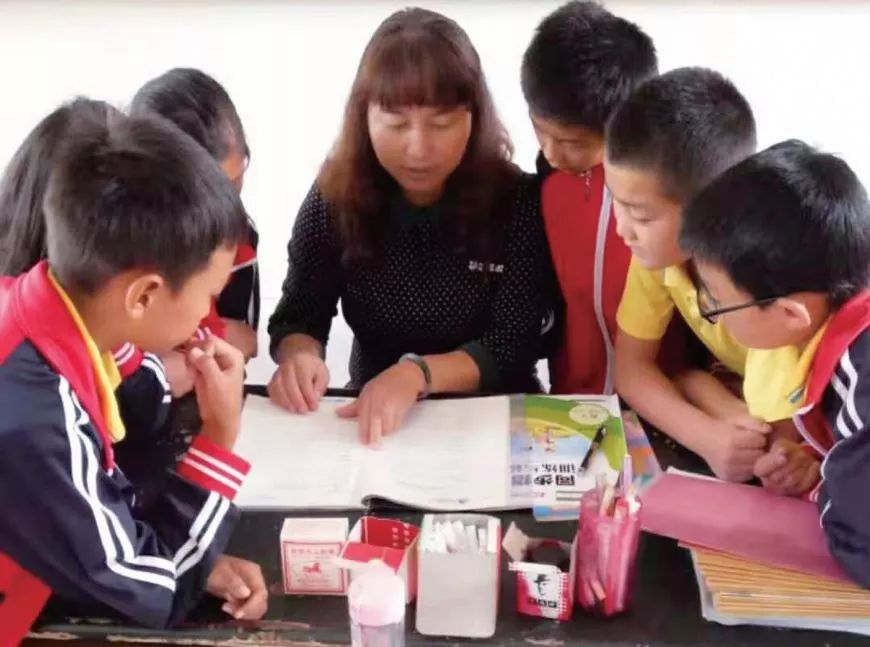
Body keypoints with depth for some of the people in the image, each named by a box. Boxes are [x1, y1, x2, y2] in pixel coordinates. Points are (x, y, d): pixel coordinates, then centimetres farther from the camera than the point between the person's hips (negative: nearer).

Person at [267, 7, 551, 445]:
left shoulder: (517, 201, -12)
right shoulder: (336, 197, -7)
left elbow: (514, 344, -15)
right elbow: (298, 317, -5)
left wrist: (416, 374, -31)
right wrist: (299, 355, -28)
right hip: (375, 423, 2)